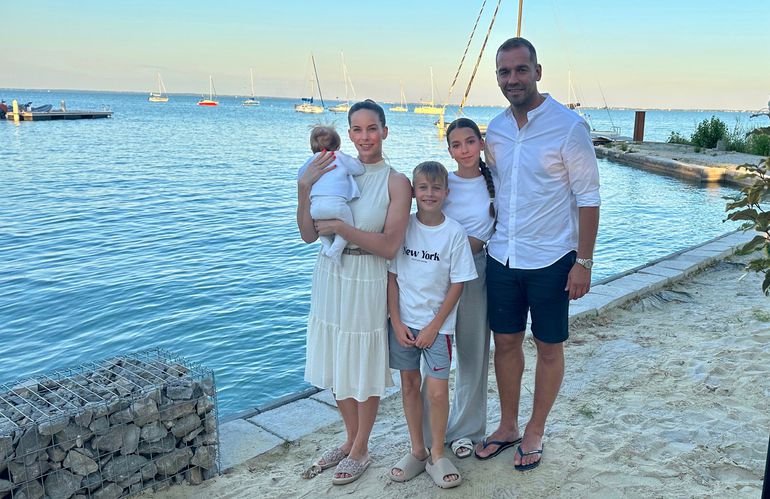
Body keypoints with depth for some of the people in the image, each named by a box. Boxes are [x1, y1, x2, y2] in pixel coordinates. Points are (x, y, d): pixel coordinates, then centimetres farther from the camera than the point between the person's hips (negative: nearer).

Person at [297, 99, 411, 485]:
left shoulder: (396, 182, -9)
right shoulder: (334, 171, 2)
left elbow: (389, 246, -16)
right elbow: (309, 235, -2)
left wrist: (341, 227, -21)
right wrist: (304, 188, -13)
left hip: (368, 283, -5)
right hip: (330, 278, 5)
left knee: (365, 369, 9)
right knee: (337, 366, 17)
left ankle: (360, 451, 30)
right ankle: (351, 439, 39)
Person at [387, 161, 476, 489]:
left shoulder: (455, 232, -8)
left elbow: (457, 284, -6)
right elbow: (391, 276, 0)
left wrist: (434, 326, -9)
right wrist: (396, 322, -6)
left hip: (437, 324, -2)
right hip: (403, 322, 2)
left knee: (438, 391, -4)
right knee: (409, 385, 12)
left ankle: (437, 456, 17)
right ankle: (417, 451, 28)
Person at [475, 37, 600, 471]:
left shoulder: (568, 126, -12)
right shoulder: (495, 130, 4)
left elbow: (588, 197, -10)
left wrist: (584, 261, -13)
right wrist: (482, 238, 11)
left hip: (551, 260, -5)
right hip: (502, 257, 5)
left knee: (549, 348, 9)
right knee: (506, 342, 14)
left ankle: (535, 432, 27)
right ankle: (508, 426, 31)